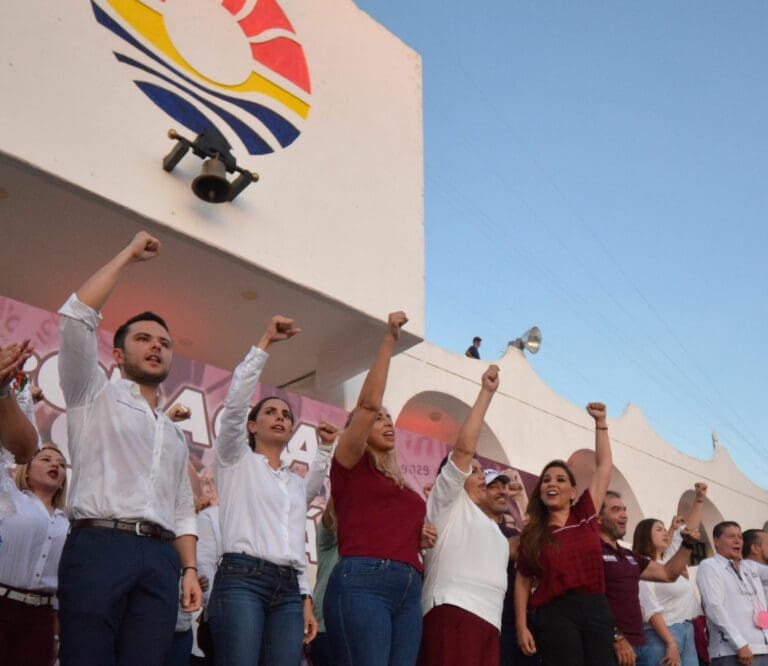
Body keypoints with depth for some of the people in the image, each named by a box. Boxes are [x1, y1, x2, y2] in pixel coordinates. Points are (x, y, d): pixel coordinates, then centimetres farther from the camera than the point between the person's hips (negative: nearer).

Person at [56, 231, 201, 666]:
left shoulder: (175, 435, 27)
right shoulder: (95, 395, 12)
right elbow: (77, 315, -2)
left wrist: (189, 570, 8)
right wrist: (129, 255, 4)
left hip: (160, 558, 5)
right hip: (98, 546, -4)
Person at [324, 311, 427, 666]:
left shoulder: (400, 483, 25)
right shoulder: (349, 465, 8)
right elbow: (368, 402, -6)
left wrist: (421, 535, 13)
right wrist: (389, 340, -5)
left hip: (409, 590, 7)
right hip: (362, 582, -6)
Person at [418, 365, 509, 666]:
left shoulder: (493, 531, 33)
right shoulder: (448, 500, 9)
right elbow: (464, 447, -3)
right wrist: (486, 392, -1)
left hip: (488, 620, 8)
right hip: (454, 612, -8)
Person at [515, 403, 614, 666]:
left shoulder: (585, 515, 9)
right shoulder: (532, 534, 6)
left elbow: (603, 465, 12)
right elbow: (523, 580, 7)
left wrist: (600, 422, 13)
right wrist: (521, 626, -2)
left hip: (596, 610, 2)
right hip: (555, 614, -2)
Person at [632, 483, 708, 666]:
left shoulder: (669, 559, 18)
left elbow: (688, 529, 23)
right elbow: (651, 610, -17)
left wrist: (700, 499, 18)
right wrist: (670, 643, -22)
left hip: (687, 634, 9)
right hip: (661, 637, -9)